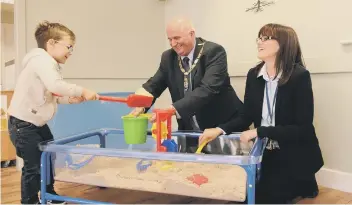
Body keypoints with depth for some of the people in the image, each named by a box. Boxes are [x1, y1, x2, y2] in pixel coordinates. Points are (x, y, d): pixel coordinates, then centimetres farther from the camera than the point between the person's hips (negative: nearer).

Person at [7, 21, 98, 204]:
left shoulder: (49, 64, 11)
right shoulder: (42, 60, -21)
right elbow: (55, 86, -38)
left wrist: (69, 99, -2)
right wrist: (82, 91, -29)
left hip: (37, 123, 11)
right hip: (22, 124, -11)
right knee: (33, 166, -2)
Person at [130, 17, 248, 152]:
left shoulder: (214, 51, -17)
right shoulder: (168, 57, 2)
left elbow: (208, 89, -29)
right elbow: (154, 85, 4)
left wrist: (173, 109, -38)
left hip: (223, 128, -4)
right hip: (190, 133, 5)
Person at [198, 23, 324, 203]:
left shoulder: (300, 76, -17)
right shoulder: (253, 75, -1)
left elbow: (303, 128, -20)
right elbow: (247, 116, 3)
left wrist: (258, 132, -25)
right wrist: (219, 130, -13)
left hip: (295, 155, -5)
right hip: (265, 152, 5)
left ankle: (302, 185, 17)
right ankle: (288, 184, 23)